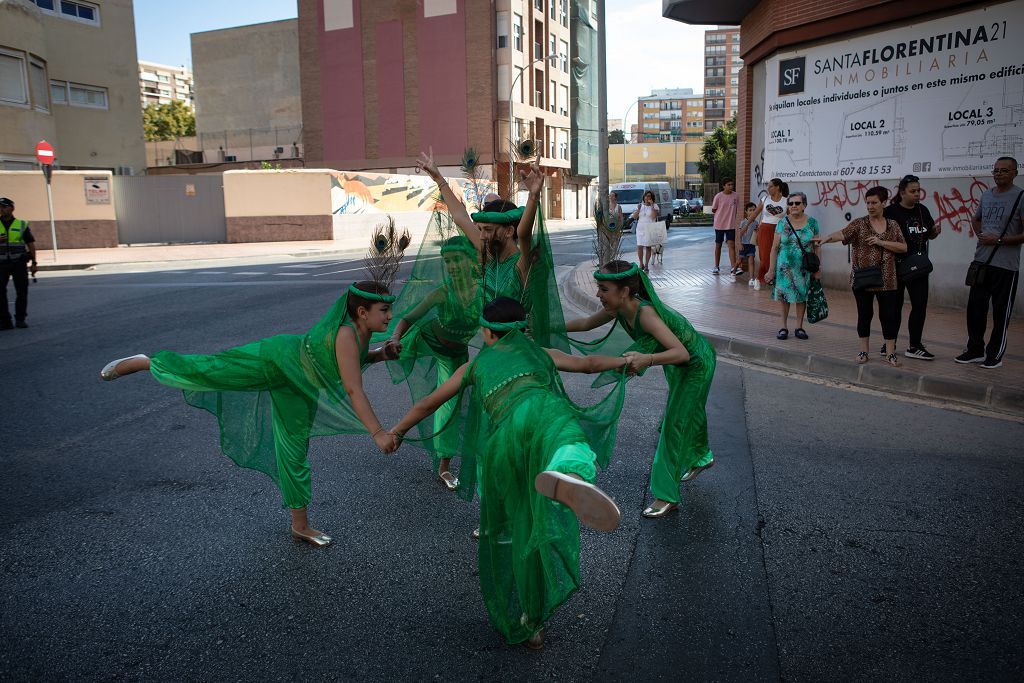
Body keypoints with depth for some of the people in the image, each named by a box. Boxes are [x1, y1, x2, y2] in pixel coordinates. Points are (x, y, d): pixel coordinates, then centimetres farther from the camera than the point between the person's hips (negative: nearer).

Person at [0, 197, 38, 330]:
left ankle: (20, 319, 15)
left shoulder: (22, 224, 6)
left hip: (19, 263, -1)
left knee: (22, 291, 3)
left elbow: (31, 244, 6)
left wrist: (34, 263, 0)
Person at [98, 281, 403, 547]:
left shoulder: (361, 333, -6)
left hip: (297, 389, 8)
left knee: (295, 453, 12)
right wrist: (377, 433, -43)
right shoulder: (346, 334, -32)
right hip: (274, 359, -8)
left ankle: (300, 526, 21)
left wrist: (380, 355, 2)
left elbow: (350, 360, 19)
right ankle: (142, 362, 19)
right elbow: (353, 390, -38)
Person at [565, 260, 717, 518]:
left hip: (697, 364, -8)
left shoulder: (645, 313, -40)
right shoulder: (618, 309, -16)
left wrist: (647, 359, -61)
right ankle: (701, 457, 53)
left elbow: (681, 352, -45)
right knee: (689, 411, 26)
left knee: (675, 422, -6)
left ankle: (667, 495, 3)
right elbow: (587, 323, 2)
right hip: (677, 362, 8)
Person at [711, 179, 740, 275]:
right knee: (718, 245, 10)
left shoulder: (736, 196, 0)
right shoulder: (718, 196, -7)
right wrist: (723, 213, 0)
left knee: (731, 245, -9)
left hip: (731, 225, 1)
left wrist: (730, 215, 4)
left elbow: (737, 210, 10)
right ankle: (716, 267, 21)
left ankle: (733, 267, -14)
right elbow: (713, 210, 0)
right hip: (719, 224, -1)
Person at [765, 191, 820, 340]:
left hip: (804, 267, 0)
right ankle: (784, 327, 16)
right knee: (784, 296, 3)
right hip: (785, 266, 0)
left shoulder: (812, 223, 0)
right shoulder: (782, 223, 0)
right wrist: (771, 270, -2)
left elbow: (816, 247, 4)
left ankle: (799, 327, 19)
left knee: (801, 296, 7)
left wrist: (817, 269, 1)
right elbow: (775, 248, 1)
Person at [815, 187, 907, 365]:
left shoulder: (893, 225, 8)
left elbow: (903, 248, 2)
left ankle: (890, 353, 10)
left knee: (889, 315, 1)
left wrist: (881, 242, -11)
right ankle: (864, 351, 17)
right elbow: (842, 234, -18)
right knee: (864, 314, 5)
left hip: (886, 280, 1)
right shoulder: (859, 223, 0)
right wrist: (826, 238, -38)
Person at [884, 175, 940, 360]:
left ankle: (915, 346, 9)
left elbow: (929, 235, 18)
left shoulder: (922, 210, 9)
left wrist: (936, 231, -2)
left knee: (920, 305, 2)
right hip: (896, 266, -5)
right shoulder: (891, 211, -10)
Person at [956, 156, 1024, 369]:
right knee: (975, 307, 9)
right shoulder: (986, 195, 11)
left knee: (1001, 312, 2)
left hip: (1006, 265, -6)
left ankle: (995, 354, 12)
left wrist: (999, 240, -16)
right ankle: (975, 350, 21)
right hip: (982, 261, 6)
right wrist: (980, 235, 10)